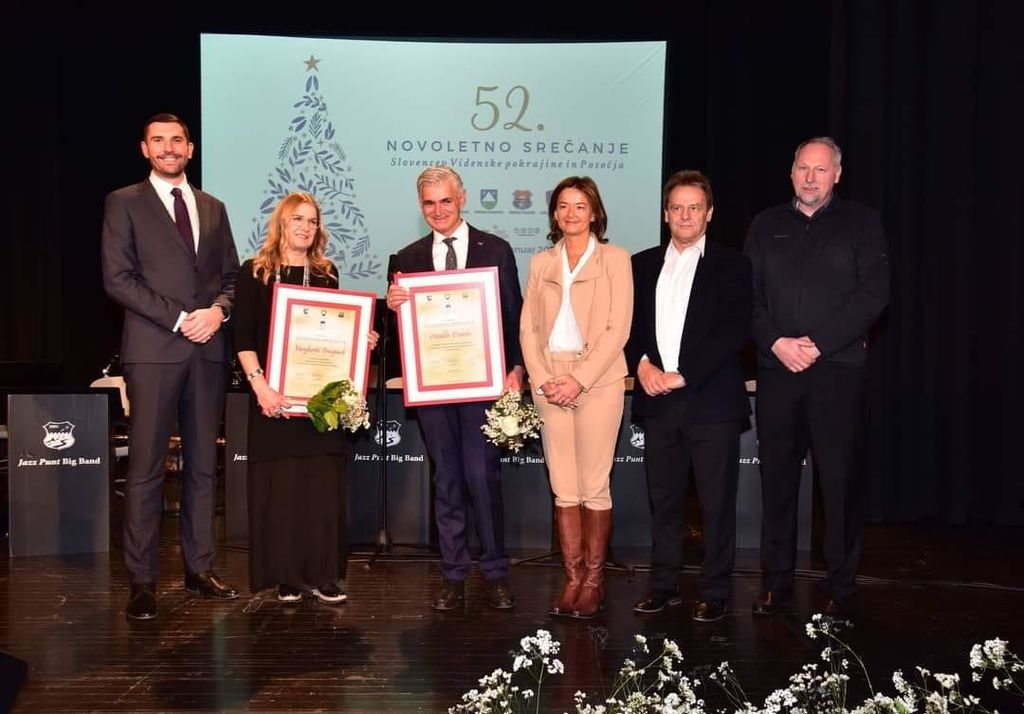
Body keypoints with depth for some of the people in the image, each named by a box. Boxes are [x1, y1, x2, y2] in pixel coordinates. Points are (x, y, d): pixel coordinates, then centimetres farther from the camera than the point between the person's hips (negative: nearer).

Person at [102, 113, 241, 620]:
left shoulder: (213, 208, 17)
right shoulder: (124, 203, 3)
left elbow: (231, 275, 16)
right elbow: (117, 278, -5)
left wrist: (217, 310, -5)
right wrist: (180, 319, -12)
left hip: (207, 349, 5)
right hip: (153, 349, -4)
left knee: (202, 464, 8)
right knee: (146, 468, -4)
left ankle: (199, 568, 17)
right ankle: (143, 581, 3)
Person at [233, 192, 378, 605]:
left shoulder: (326, 273, 13)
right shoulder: (255, 272, 2)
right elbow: (244, 337, -4)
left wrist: (362, 340, -1)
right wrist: (259, 385, -16)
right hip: (274, 396, -3)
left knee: (323, 485, 3)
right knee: (279, 486, 1)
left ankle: (323, 575, 10)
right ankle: (285, 577, 11)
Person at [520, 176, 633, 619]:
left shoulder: (614, 260, 4)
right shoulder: (541, 263, 14)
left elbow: (617, 328, -4)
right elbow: (528, 327, 10)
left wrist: (579, 379, -12)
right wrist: (543, 379, -5)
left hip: (598, 379, -3)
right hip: (550, 384, 4)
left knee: (594, 486, -2)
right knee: (563, 488, 5)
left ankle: (594, 580, 8)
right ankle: (573, 578, 12)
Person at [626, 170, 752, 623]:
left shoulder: (730, 265, 1)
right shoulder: (643, 264, 14)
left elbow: (734, 331, -8)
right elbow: (628, 324, 12)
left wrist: (683, 376, -14)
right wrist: (641, 364, -7)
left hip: (712, 402, -3)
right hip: (658, 402, 4)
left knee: (716, 503, 3)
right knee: (663, 500, 10)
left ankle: (714, 593, 13)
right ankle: (664, 585, 22)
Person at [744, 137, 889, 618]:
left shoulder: (861, 223, 8)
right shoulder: (766, 226, 15)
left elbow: (874, 293, -2)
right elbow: (748, 295, 9)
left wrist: (818, 343, -11)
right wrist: (776, 342, -7)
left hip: (837, 366, -2)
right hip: (776, 366, 2)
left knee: (840, 479, -2)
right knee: (777, 477, 5)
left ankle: (840, 590, 7)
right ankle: (776, 585, 13)